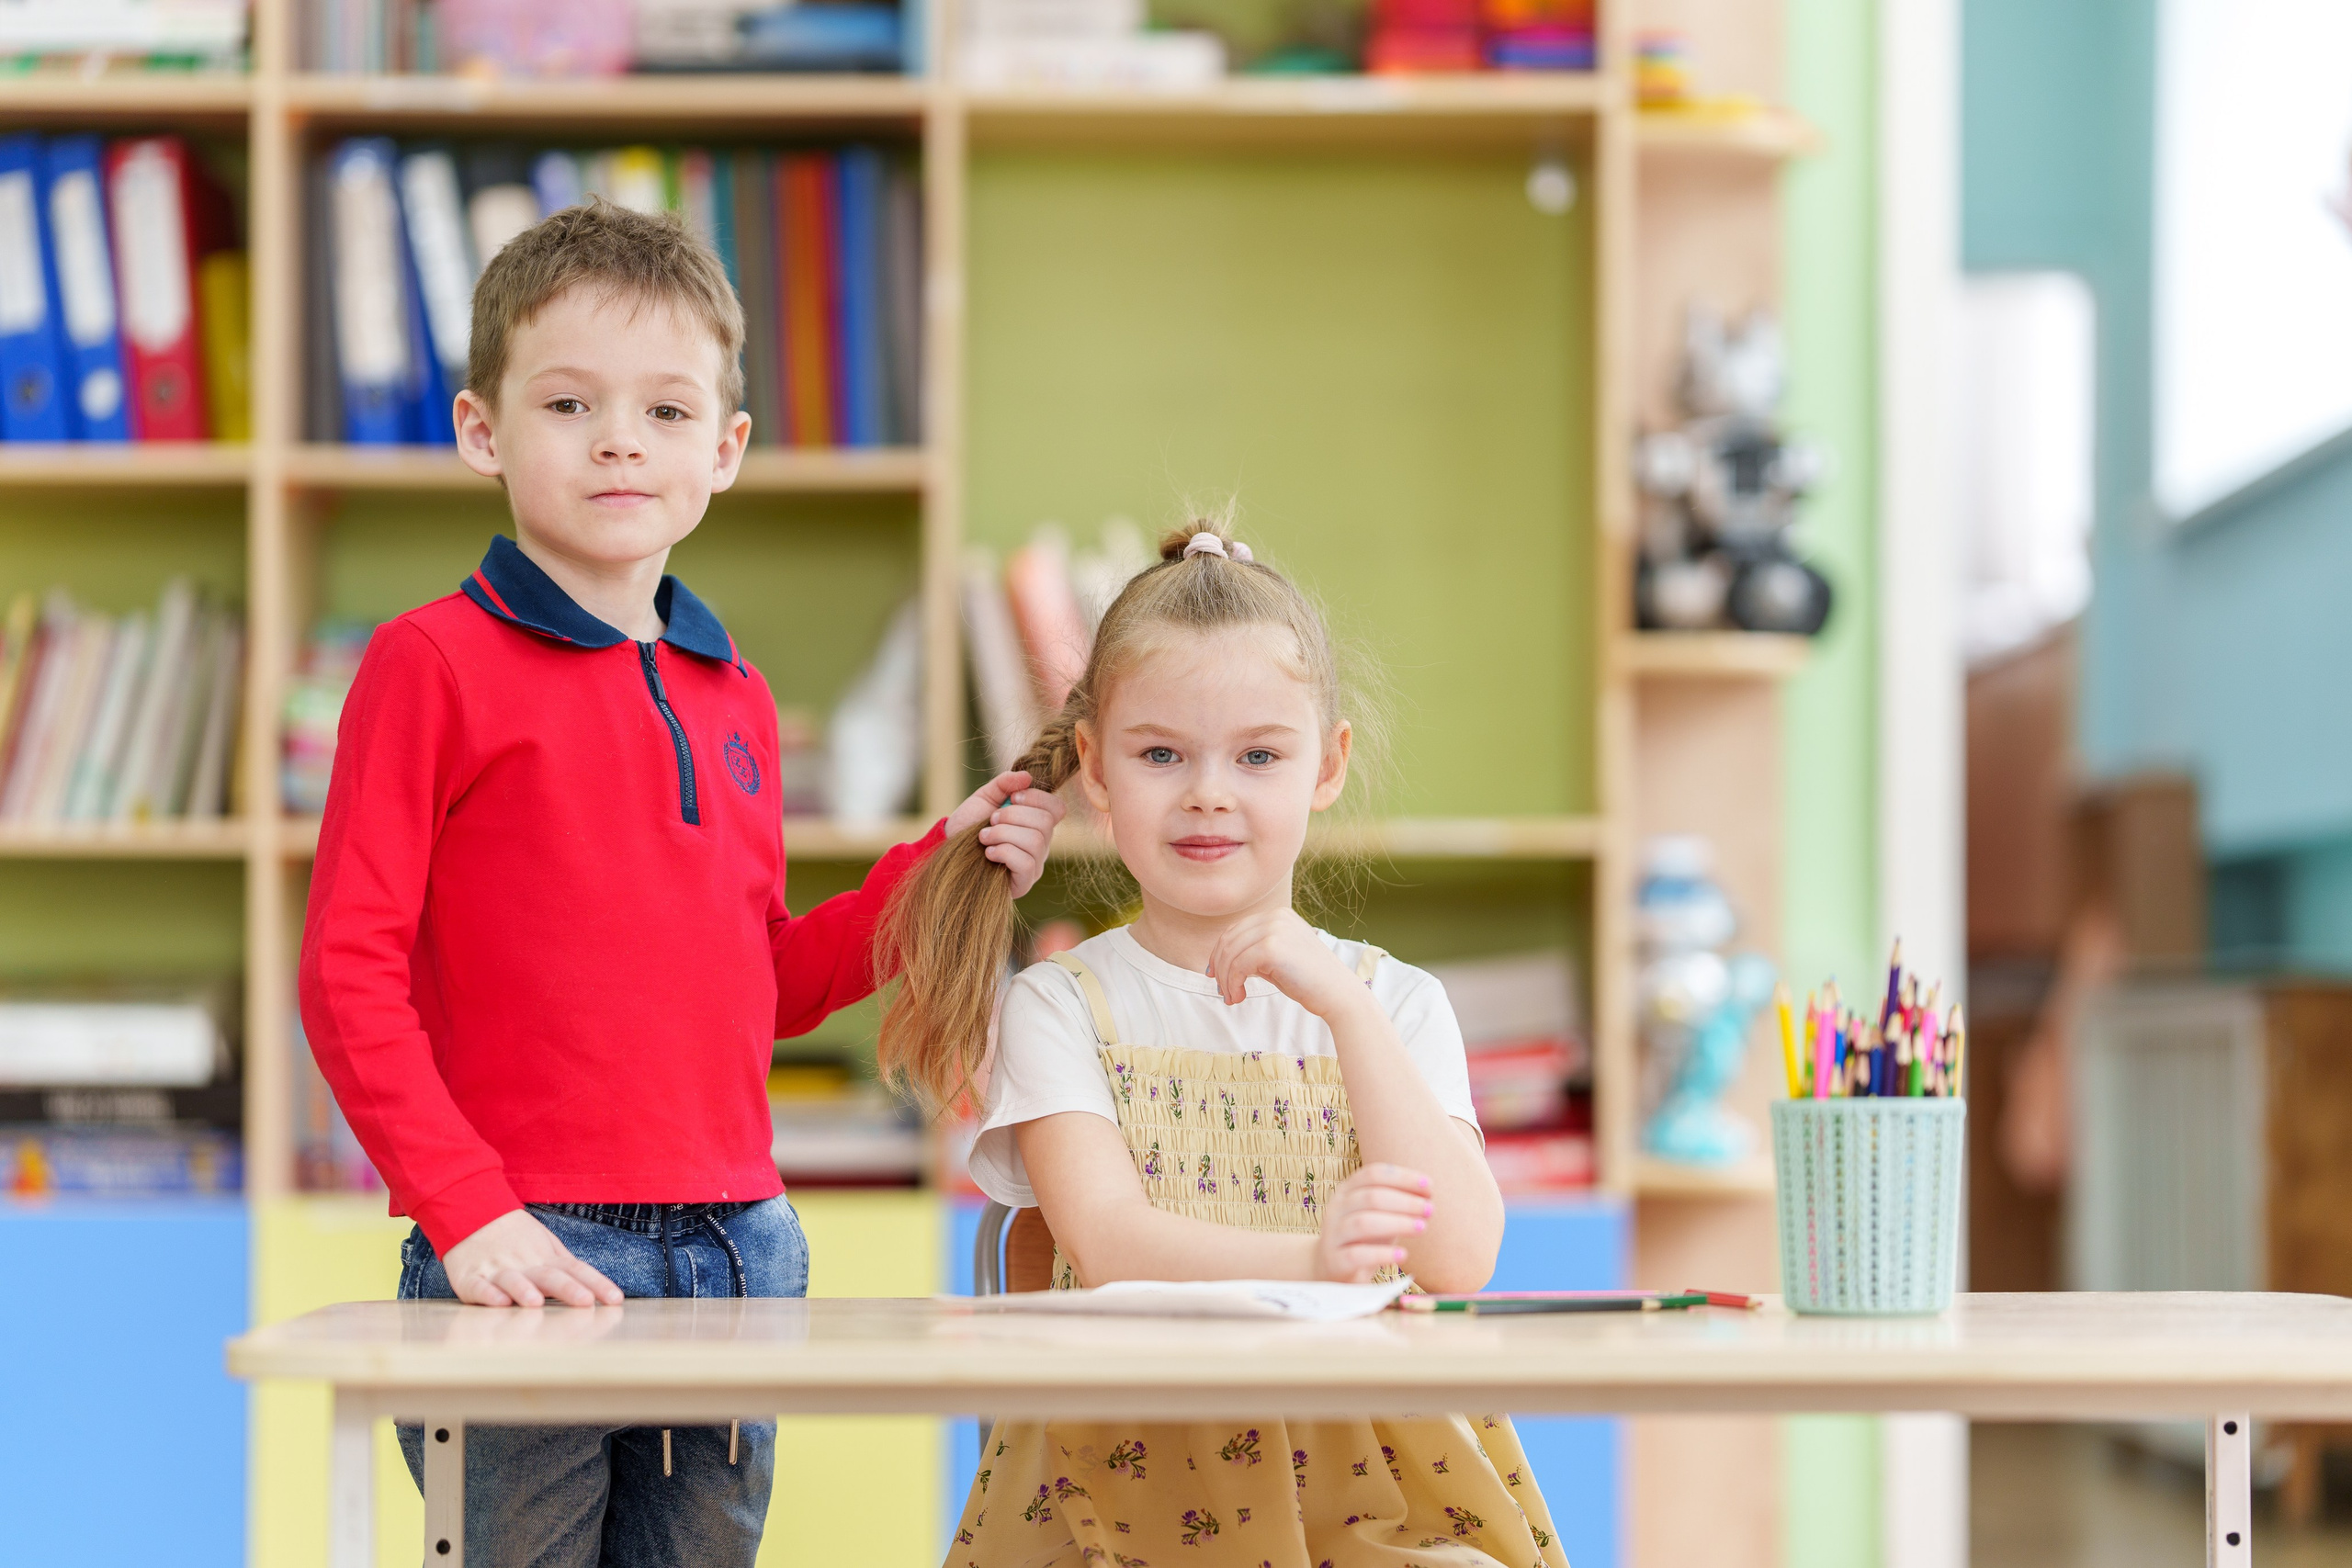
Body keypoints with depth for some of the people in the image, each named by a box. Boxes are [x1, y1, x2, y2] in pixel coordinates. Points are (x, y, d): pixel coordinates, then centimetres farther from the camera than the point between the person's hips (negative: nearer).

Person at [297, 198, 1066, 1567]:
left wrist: (941, 869, 8)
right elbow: (350, 970, -7)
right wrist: (469, 1209, -15)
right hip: (530, 1257, -5)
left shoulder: (734, 701, 14)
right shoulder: (435, 666, -4)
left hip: (736, 1245, 5)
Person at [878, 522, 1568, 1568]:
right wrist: (1304, 1260, -31)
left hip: (1369, 1475, 1)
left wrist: (1343, 1006, -11)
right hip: (1126, 1471, -1)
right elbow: (1107, 1244, -11)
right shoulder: (1062, 1009, 6)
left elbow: (1459, 1261, -4)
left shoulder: (1394, 1003, 11)